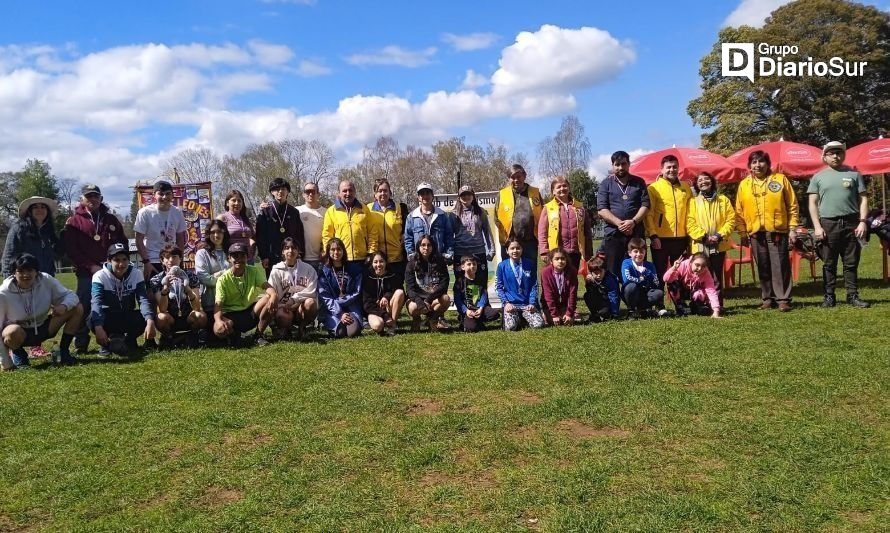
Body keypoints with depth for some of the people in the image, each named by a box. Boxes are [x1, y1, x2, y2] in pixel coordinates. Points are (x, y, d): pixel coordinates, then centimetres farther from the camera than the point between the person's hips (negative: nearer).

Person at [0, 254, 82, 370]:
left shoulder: (46, 280, -16)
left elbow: (70, 295, -5)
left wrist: (64, 306, -32)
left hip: (43, 329, 3)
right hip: (20, 334, -3)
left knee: (77, 308, -14)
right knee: (13, 331, -40)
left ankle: (63, 351, -1)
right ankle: (18, 354, -2)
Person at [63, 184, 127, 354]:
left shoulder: (111, 219, 14)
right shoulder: (74, 221, 6)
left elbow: (123, 243, 15)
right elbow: (71, 249, -2)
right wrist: (91, 266, -10)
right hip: (86, 273, -2)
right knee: (84, 308, -3)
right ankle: (81, 344, 5)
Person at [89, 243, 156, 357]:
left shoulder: (136, 274, -8)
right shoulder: (100, 276, -14)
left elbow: (143, 299, -20)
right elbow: (97, 302, -28)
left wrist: (150, 321, -39)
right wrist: (98, 328, -45)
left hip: (128, 318, 2)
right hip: (108, 318, -2)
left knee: (145, 318, -30)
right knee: (92, 319, -35)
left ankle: (129, 340, 3)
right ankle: (105, 343, -2)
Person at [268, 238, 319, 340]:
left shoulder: (308, 269, 3)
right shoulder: (277, 270, 4)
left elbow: (311, 292, -7)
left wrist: (293, 299, -19)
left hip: (302, 309, 1)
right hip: (284, 308, -1)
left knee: (310, 302, -33)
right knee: (283, 316, -36)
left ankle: (302, 328, -5)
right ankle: (285, 328, 3)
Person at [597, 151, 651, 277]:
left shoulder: (639, 182, 13)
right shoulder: (606, 184, 8)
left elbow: (645, 205, 4)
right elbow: (601, 209, -2)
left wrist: (633, 221, -14)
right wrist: (619, 223, -15)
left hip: (636, 233, 1)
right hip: (613, 234, -1)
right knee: (612, 271, -2)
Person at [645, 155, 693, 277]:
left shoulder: (686, 188, 11)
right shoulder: (653, 188, -3)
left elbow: (690, 214, 14)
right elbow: (648, 214, -7)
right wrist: (653, 235, -14)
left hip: (681, 238, 4)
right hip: (660, 238, -4)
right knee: (659, 273, 6)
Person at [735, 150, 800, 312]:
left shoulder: (780, 179, 3)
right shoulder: (744, 185, 8)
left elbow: (792, 206, 3)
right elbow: (739, 212, 8)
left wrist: (792, 228, -2)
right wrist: (743, 234, 4)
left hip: (778, 231, -2)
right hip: (756, 233, 2)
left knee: (780, 266, -3)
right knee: (763, 268, 8)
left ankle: (783, 299, 3)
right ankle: (767, 298, 16)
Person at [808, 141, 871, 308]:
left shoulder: (853, 174, 9)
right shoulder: (818, 177, 7)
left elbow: (863, 199, 7)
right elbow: (813, 203, 3)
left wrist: (863, 221, -4)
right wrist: (817, 226, -6)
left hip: (851, 224, 1)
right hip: (828, 225, -1)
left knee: (851, 263, 5)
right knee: (829, 264, 3)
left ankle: (853, 295, 11)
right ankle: (829, 296, 8)